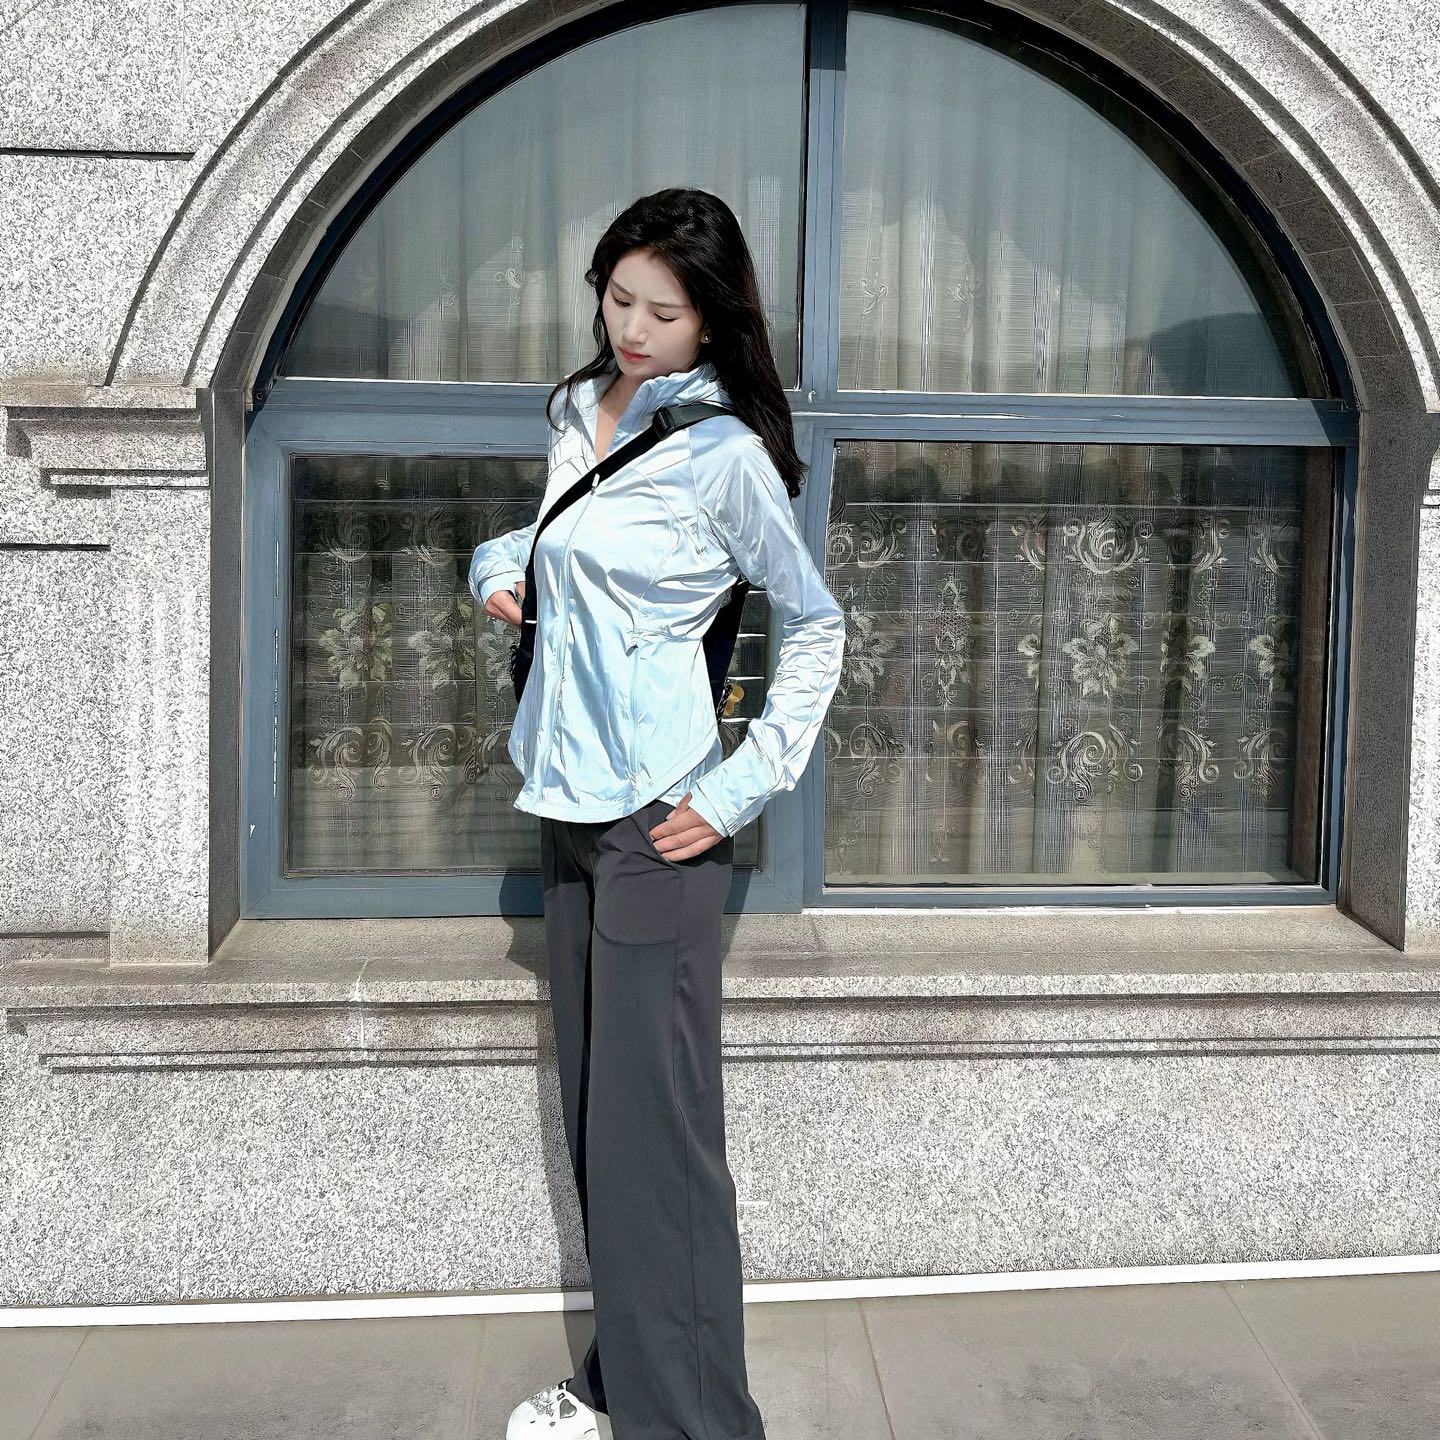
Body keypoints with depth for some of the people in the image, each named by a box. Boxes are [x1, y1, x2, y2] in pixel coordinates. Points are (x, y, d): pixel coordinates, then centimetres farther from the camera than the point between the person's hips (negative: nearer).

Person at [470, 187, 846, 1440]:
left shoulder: (725, 453, -10)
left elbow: (816, 625, -3)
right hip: (569, 801, 8)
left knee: (653, 1121, -4)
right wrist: (500, 563, 6)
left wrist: (744, 786, -10)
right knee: (591, 1105, 14)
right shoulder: (577, 411, 11)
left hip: (660, 819, -8)